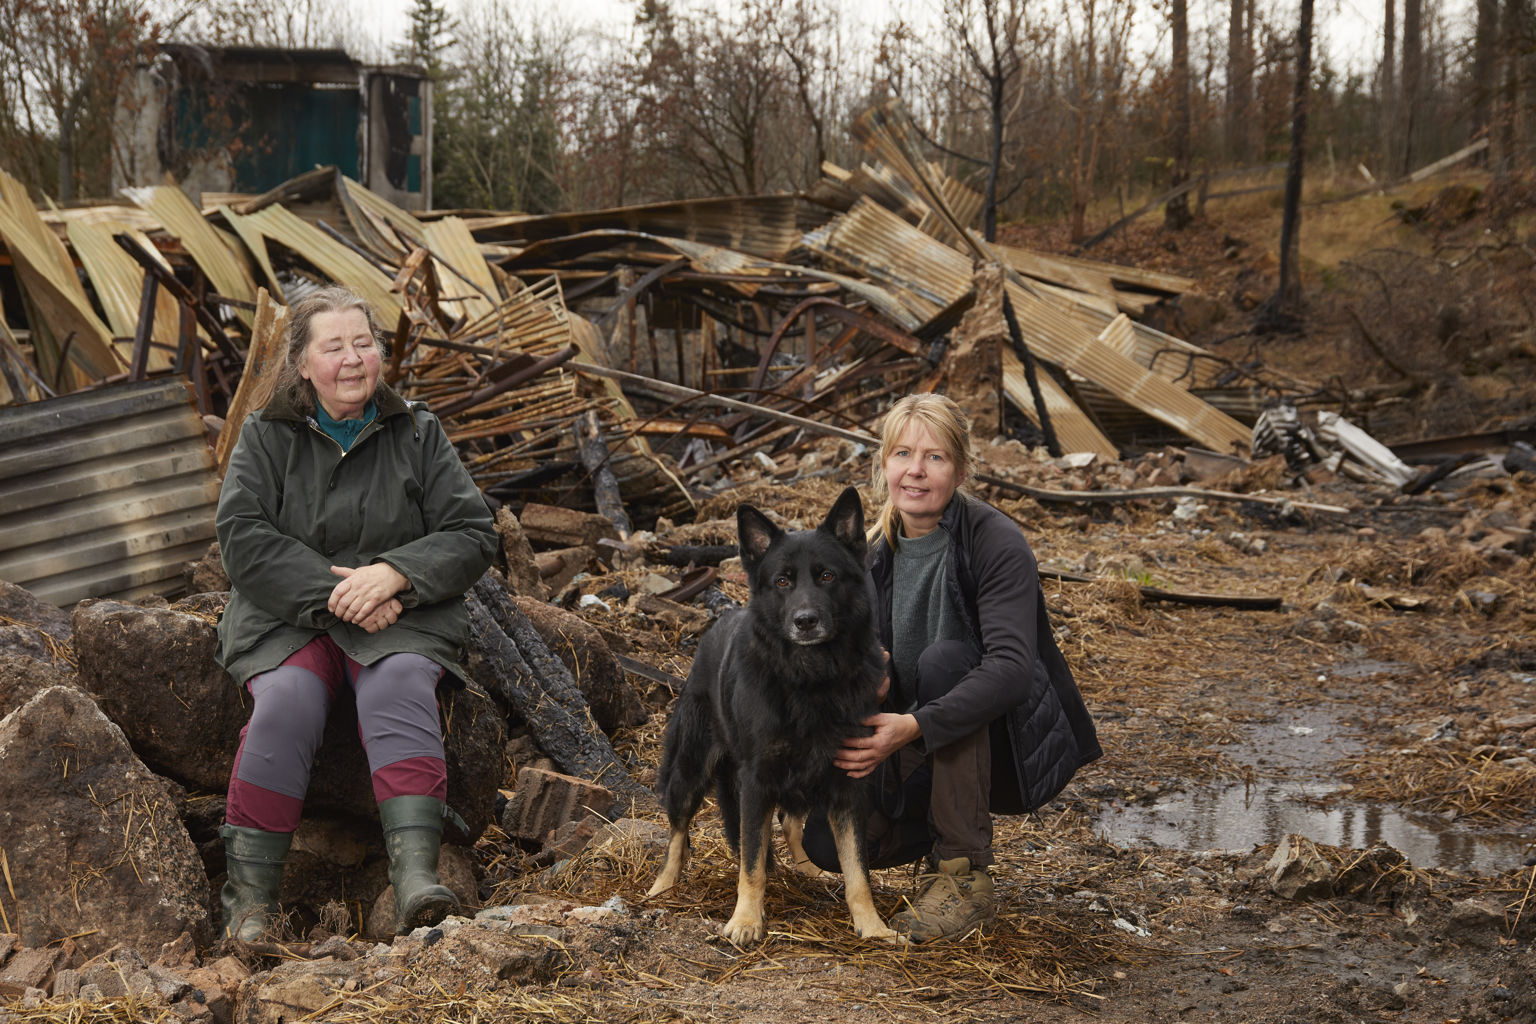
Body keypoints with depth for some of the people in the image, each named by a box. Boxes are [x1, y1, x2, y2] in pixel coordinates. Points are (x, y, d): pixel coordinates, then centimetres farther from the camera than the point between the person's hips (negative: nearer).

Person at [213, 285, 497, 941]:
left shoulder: (418, 433, 10)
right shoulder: (266, 437, 8)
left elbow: (472, 535, 3)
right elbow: (243, 538, -4)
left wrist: (392, 574, -16)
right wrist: (334, 593, -17)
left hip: (400, 616, 0)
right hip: (287, 616, 0)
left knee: (399, 687, -33)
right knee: (286, 700, -31)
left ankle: (416, 882, -45)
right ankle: (250, 900, -28)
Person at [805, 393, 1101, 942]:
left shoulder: (996, 542, -19)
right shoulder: (878, 550, 0)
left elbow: (1011, 669, -31)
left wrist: (916, 725, -40)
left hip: (1012, 741, -5)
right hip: (924, 756, 5)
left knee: (944, 658, -33)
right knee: (829, 843, -15)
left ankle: (967, 880, -24)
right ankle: (945, 830, 17)